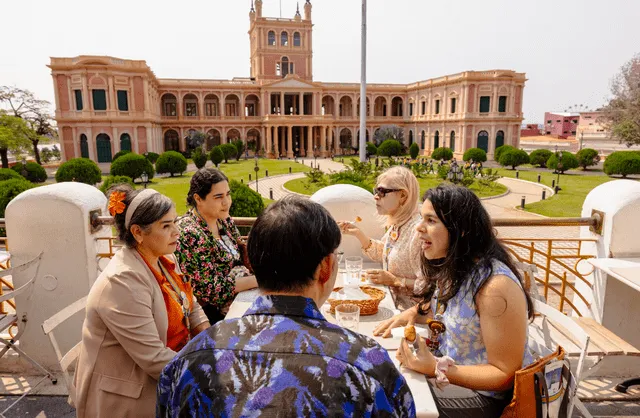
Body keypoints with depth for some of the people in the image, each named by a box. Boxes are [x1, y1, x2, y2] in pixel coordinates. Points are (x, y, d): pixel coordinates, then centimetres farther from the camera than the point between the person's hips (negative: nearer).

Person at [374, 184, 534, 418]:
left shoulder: (495, 285, -29)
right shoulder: (451, 268, -2)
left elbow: (505, 375, -23)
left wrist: (435, 368, -31)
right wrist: (413, 313, 0)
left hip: (482, 393, -7)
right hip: (446, 365, 8)